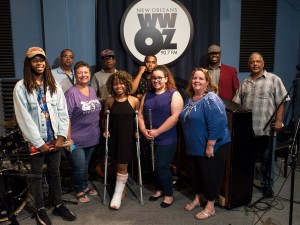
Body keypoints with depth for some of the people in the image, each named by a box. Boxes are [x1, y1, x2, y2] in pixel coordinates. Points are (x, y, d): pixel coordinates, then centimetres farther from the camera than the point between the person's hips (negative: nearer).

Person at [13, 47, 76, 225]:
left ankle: (59, 205, 29)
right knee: (37, 175, 10)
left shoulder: (54, 85, 5)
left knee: (55, 172, 14)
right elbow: (24, 118, -11)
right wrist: (39, 142, -12)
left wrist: (61, 136, -7)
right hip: (35, 140, -3)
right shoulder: (21, 87, -7)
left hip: (54, 138, 3)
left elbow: (63, 112, 2)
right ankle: (40, 210, 26)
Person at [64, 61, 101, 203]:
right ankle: (79, 191, 26)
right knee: (79, 167, 3)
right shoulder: (71, 93, -16)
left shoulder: (92, 91, 6)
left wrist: (102, 130, 14)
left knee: (86, 164, 21)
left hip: (91, 137, 6)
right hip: (77, 138, -6)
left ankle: (85, 186, 39)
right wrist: (68, 138, -19)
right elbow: (66, 117, -18)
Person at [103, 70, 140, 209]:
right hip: (114, 137, 2)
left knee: (122, 166, 1)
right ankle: (121, 187, 35)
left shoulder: (134, 101, -6)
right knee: (119, 165, 14)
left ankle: (118, 194, 14)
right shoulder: (109, 101, 0)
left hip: (128, 138, -2)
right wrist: (105, 130, 2)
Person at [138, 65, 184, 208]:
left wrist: (157, 132, -18)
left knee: (162, 167, -2)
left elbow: (175, 116, -17)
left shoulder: (174, 94, -7)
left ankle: (169, 195, 17)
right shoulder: (147, 95, 11)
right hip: (149, 139, 6)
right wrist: (144, 131, -9)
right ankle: (159, 189, 35)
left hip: (166, 139, -5)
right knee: (155, 167, 15)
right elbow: (140, 114, 9)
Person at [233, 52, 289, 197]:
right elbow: (236, 104, 10)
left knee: (267, 158, 7)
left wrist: (278, 121, -12)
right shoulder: (244, 84, 13)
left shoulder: (274, 79, 1)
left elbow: (281, 103, -4)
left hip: (266, 128, -3)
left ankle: (267, 185, 21)